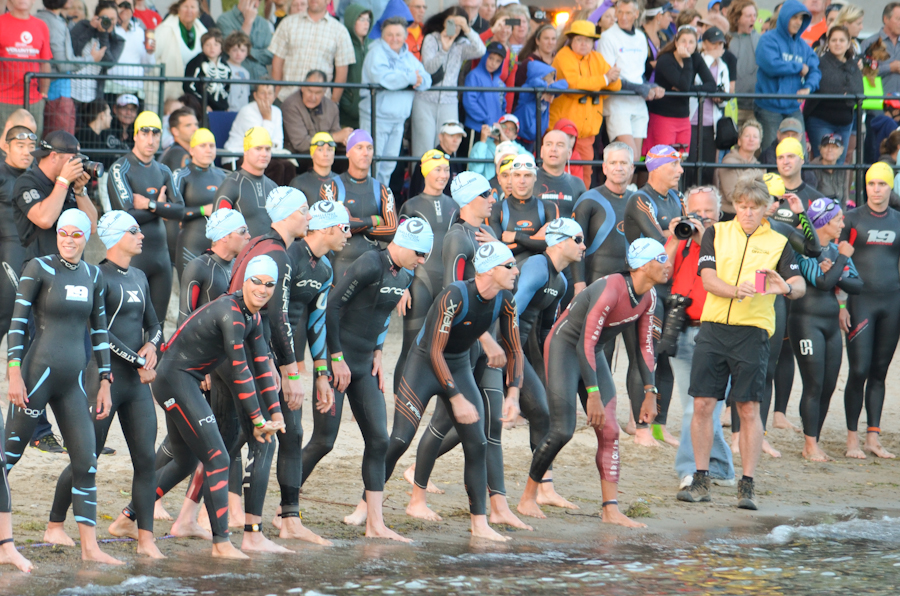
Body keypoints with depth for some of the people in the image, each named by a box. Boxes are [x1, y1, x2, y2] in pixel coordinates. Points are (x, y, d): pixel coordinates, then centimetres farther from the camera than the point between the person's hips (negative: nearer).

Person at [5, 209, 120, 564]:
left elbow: (99, 331, 15)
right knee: (10, 455, 0)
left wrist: (104, 384, 12)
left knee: (86, 464, 2)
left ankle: (89, 547, 6)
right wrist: (14, 373, -15)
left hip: (72, 381, 6)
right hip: (37, 373, -6)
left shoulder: (92, 276, 10)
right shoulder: (38, 269, -6)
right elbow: (17, 322, -9)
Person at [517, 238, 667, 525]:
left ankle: (611, 509, -2)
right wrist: (593, 394, -30)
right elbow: (585, 344, -29)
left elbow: (645, 345, 7)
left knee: (609, 431, -2)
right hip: (563, 348, -8)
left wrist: (650, 393, 4)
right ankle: (528, 498, 3)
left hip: (592, 355, 8)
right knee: (562, 431, -12)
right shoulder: (610, 290, -30)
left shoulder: (648, 297, -4)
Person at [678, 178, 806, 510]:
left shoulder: (778, 243, 9)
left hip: (753, 332, -1)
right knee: (703, 404, 0)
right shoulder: (716, 234, 11)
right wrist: (735, 291, -21)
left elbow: (800, 286, 0)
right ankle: (701, 481, 10)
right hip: (713, 328, 1)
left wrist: (786, 287, -24)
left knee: (749, 409, -2)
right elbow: (707, 279, -1)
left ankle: (747, 485, 3)